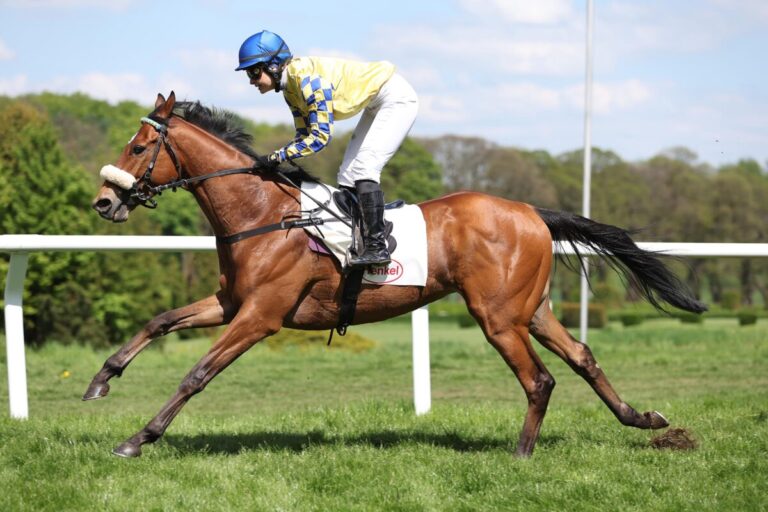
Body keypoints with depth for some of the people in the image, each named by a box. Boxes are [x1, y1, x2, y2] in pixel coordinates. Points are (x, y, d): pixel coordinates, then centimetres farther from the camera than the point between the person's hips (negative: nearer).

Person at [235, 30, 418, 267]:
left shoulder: (308, 78, -29)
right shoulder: (290, 87, 0)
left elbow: (320, 136, -29)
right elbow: (304, 135, 5)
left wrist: (278, 156, -28)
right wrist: (272, 161, -8)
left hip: (397, 99, -10)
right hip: (377, 104, 10)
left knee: (363, 167, -18)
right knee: (348, 175, 8)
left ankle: (377, 247, -19)